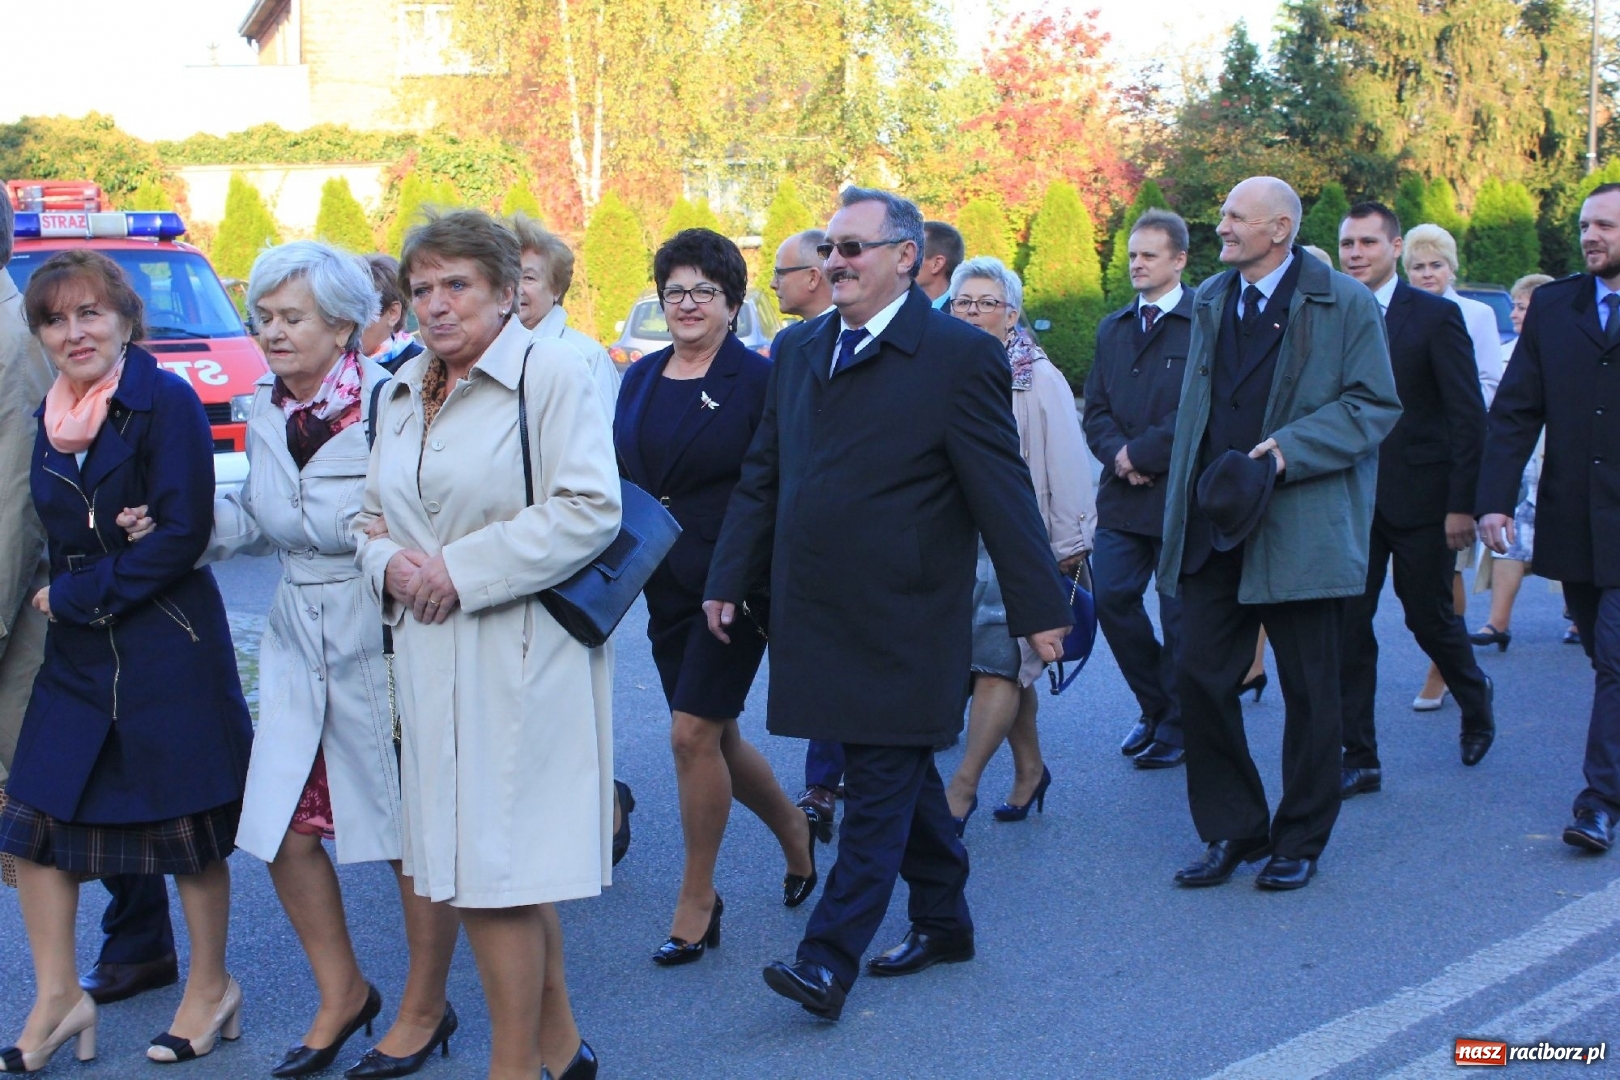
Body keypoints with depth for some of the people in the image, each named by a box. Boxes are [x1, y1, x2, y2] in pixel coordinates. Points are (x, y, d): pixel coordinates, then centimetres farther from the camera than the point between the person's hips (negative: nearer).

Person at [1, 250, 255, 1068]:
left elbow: (184, 534, -16)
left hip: (168, 648, -6)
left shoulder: (167, 402, -11)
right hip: (77, 655, 7)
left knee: (186, 824, 5)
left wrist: (78, 596, -13)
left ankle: (210, 985, 23)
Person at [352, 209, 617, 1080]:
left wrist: (461, 570, -17)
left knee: (497, 873, -4)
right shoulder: (403, 391, 15)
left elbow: (589, 509, -17)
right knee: (472, 866, 13)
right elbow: (374, 512, 21)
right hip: (429, 655, 8)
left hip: (518, 655, -8)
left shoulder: (550, 373, -8)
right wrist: (388, 563, -3)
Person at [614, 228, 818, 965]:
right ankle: (794, 830, 39)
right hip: (664, 585, 6)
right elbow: (621, 478, 15)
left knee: (693, 732, -10)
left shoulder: (758, 380, -8)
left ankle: (697, 899, 6)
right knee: (714, 735, 13)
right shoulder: (642, 378, 9)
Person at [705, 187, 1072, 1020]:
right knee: (899, 772, 16)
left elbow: (1002, 491, -7)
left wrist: (1039, 606, -6)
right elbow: (762, 477, 16)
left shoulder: (957, 355, -7)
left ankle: (830, 958, -2)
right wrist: (729, 579, 12)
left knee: (881, 780, -3)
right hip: (817, 610, 6)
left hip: (901, 621, -6)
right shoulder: (798, 350, 11)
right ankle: (942, 920, 30)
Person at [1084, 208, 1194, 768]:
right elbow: (1096, 409, 13)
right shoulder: (1112, 329, 15)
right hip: (1121, 495, 5)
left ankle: (1177, 725, 17)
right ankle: (1154, 706, 19)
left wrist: (1142, 454, -13)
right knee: (1112, 598, -1)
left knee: (1180, 613, 3)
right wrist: (1118, 455, -6)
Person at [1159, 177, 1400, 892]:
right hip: (1214, 528, 5)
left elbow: (1376, 405, -7)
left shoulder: (1344, 303, -3)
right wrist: (1184, 502, 12)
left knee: (1310, 691, 5)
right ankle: (1232, 831, 16)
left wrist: (1288, 450, -18)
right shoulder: (1211, 301, 14)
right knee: (1200, 678, 1)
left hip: (1303, 530, -5)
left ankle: (1300, 840, 19)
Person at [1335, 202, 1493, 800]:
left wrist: (1462, 503, -12)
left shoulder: (1436, 317, -5)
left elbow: (1468, 415, -7)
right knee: (1346, 625, -1)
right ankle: (1359, 759, 7)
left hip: (1419, 499, -3)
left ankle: (1476, 702, 39)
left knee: (1430, 617, 8)